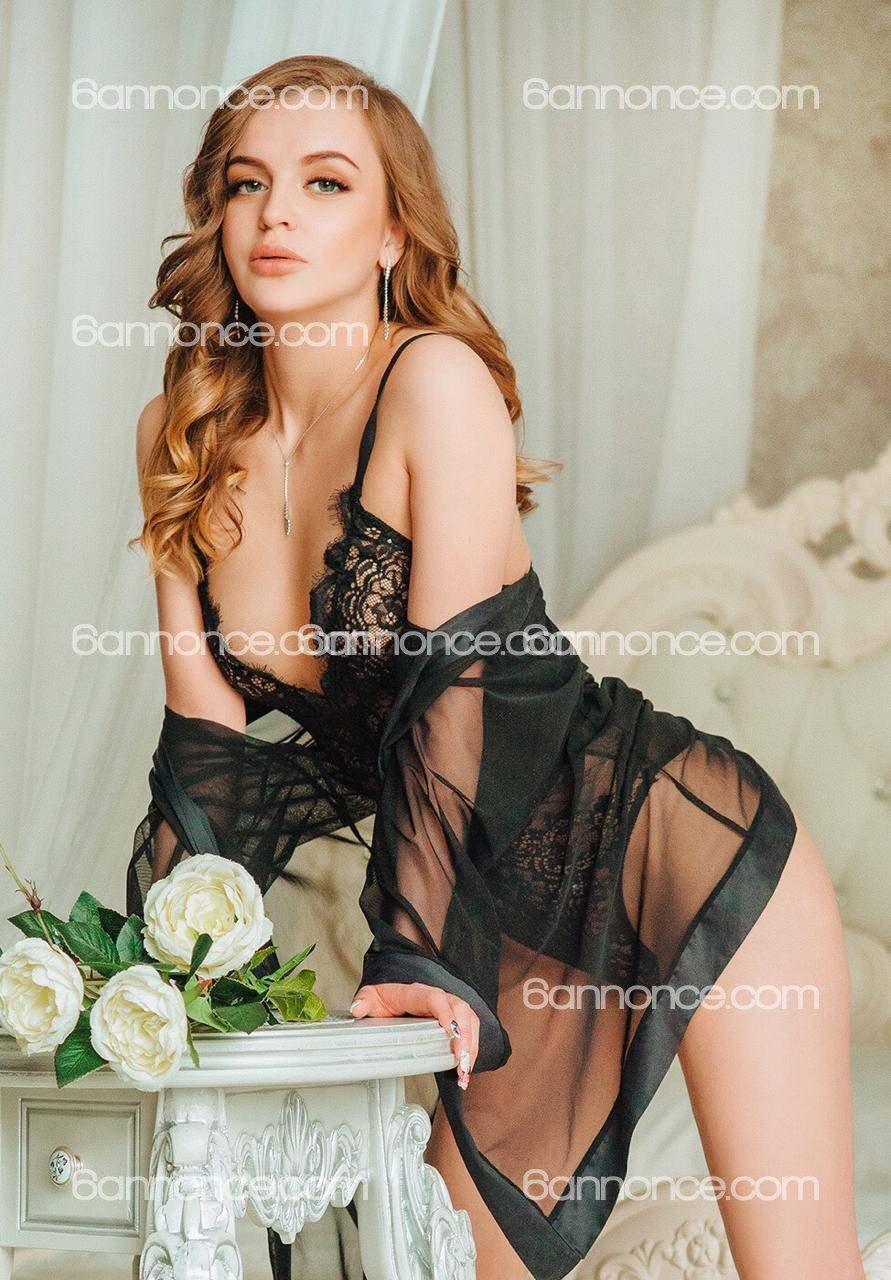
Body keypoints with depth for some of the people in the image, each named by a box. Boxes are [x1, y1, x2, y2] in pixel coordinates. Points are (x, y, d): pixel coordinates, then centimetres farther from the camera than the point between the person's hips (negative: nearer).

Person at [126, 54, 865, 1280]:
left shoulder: (435, 378, -15)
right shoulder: (183, 437, 2)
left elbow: (460, 675, -21)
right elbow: (208, 731, 4)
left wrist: (415, 949, -25)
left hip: (676, 845, -5)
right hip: (510, 907, 6)